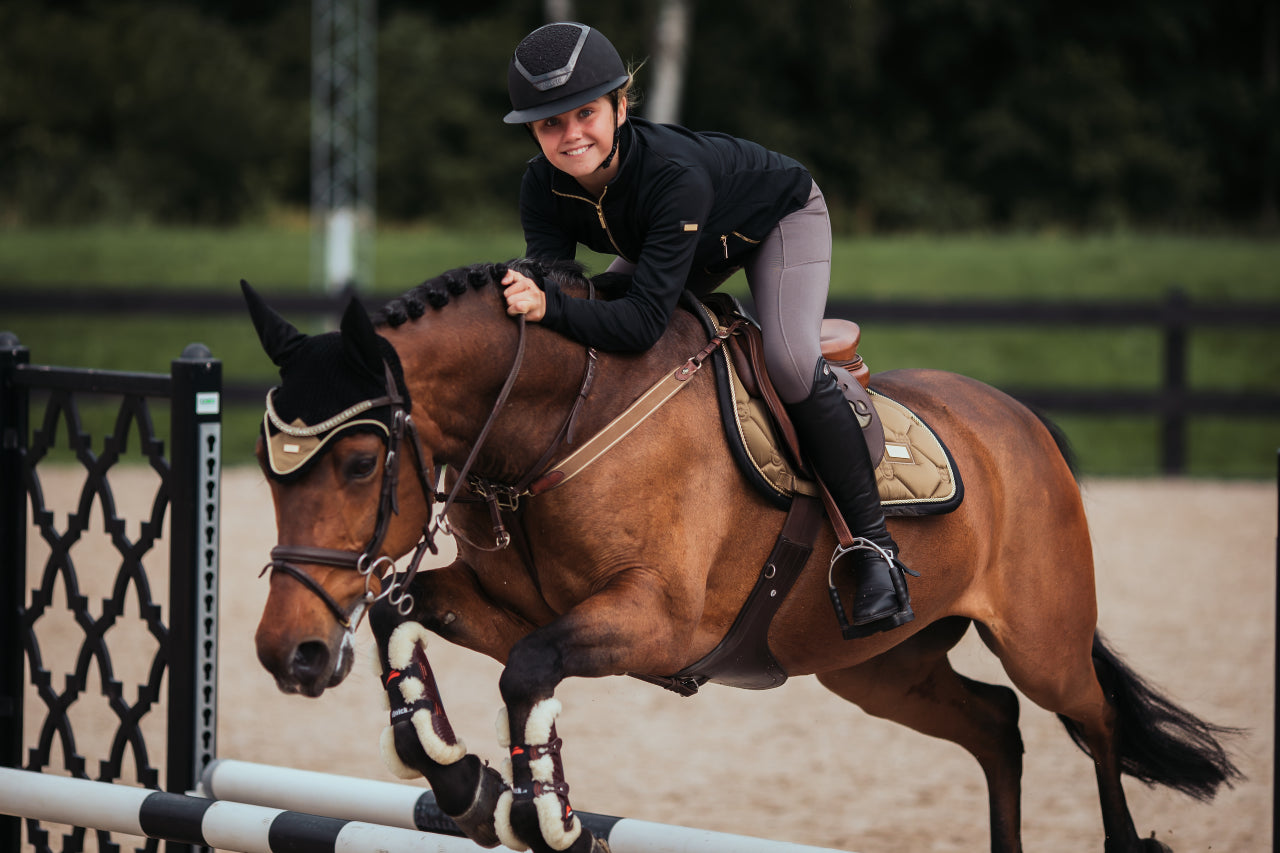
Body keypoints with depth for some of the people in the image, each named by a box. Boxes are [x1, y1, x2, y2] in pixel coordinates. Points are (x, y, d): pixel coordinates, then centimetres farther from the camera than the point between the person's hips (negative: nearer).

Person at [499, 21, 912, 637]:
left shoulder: (674, 175, -46)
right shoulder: (544, 188, -28)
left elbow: (644, 321, -51)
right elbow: (547, 279, -31)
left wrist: (550, 305, -64)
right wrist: (526, 297, -54)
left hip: (779, 215, -7)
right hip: (695, 242, 7)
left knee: (790, 361, -28)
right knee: (580, 345, -1)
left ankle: (874, 545, -18)